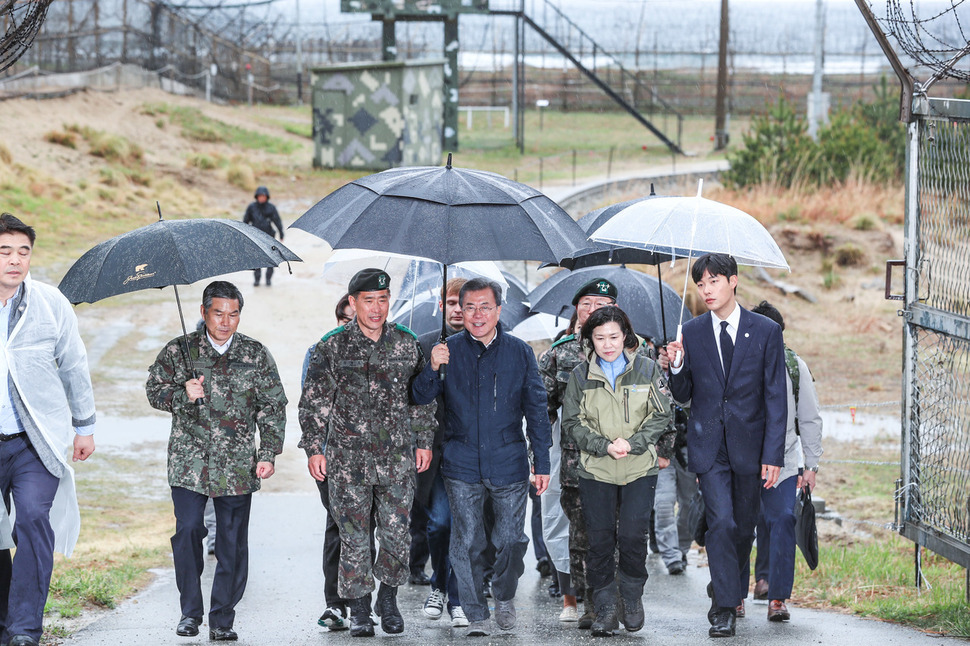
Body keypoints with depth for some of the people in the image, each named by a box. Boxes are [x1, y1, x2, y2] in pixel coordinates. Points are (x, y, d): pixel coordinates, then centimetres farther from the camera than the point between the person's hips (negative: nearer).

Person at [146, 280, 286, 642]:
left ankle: (222, 620, 10)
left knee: (233, 542, 0)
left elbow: (273, 407, 10)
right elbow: (155, 391, 9)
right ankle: (190, 611, 5)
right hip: (190, 460, -1)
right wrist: (183, 395, -12)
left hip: (238, 465, 1)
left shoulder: (256, 355, 7)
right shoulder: (179, 351, 5)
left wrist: (269, 453, 1)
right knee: (187, 530, -11)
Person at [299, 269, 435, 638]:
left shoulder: (407, 344, 6)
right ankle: (359, 610, 11)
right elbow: (314, 401, 1)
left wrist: (424, 442, 10)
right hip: (347, 458, -1)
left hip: (397, 458, 2)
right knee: (354, 537, -1)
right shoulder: (332, 347, -1)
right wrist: (313, 448, -5)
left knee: (396, 534, 0)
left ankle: (389, 600, 20)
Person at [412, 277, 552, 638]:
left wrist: (542, 462, 4)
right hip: (462, 466, 0)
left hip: (509, 464, 0)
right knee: (467, 543, -1)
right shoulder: (448, 351, 4)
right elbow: (421, 399, 4)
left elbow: (536, 411, 8)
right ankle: (476, 616, 10)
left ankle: (504, 596, 29)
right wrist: (432, 369, -16)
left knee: (511, 540, 2)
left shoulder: (519, 353, 5)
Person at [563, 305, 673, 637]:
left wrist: (632, 443, -12)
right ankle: (604, 607, 10)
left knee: (633, 536, -8)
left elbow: (661, 416, 3)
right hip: (595, 471, 1)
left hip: (640, 469, -1)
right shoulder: (580, 376, 5)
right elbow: (572, 422, 4)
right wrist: (604, 445, -12)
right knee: (600, 540, 0)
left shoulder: (647, 370, 3)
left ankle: (632, 597, 14)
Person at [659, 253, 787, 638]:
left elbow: (775, 398, -3)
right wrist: (675, 368, -13)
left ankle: (726, 586, 34)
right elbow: (683, 396, 8)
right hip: (709, 446, 0)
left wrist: (773, 455, -8)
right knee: (721, 522, -11)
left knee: (744, 526, 11)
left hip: (749, 445, 0)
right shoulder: (691, 333, 3)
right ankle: (725, 608, -7)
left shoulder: (766, 332, -2)